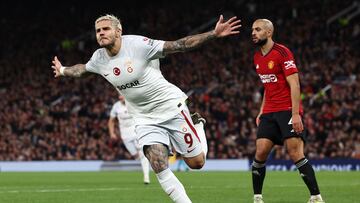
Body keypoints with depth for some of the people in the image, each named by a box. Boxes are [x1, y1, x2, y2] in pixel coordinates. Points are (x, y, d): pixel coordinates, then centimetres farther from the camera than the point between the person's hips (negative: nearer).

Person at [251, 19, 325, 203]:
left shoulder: (282, 52, -10)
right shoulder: (257, 57, 13)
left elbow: (294, 85, -14)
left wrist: (295, 114, -21)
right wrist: (261, 111, 17)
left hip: (288, 110, -7)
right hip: (269, 112, 7)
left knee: (296, 154, -14)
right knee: (260, 153, -4)